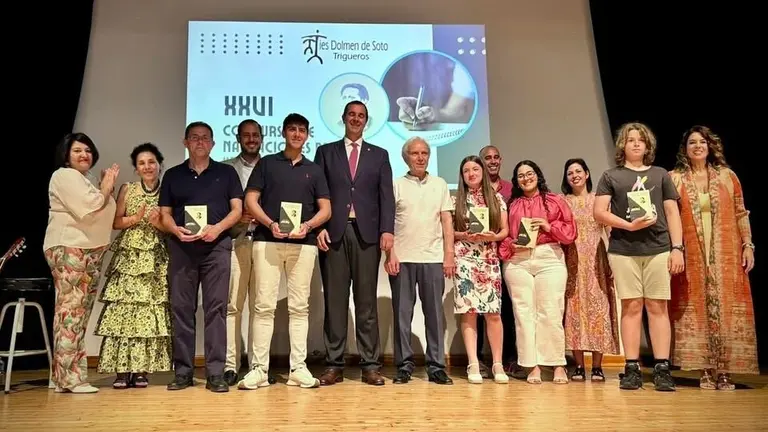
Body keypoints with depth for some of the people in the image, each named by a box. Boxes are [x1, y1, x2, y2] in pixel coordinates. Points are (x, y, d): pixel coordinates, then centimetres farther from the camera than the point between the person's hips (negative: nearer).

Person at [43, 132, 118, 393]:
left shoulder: (84, 180, 26)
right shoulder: (65, 176, -4)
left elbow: (100, 213, 21)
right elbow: (88, 208, -16)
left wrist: (107, 189, 11)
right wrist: (106, 188, -1)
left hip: (89, 251, 10)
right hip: (69, 250, -9)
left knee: (79, 314, 6)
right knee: (70, 312, -12)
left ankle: (66, 376, 9)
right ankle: (69, 379, -12)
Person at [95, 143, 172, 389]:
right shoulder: (127, 189, 9)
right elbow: (115, 222, 5)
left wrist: (159, 223, -12)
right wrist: (136, 218, -10)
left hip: (155, 259, 0)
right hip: (128, 256, 0)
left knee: (149, 311, -3)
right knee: (123, 309, -7)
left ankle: (141, 370, 3)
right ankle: (122, 370, -2)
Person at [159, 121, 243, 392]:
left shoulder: (226, 172, 11)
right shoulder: (172, 175, 15)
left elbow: (237, 209, 5)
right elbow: (165, 214, 12)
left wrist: (217, 228, -14)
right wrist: (176, 229, -10)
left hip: (217, 246, -2)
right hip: (181, 247, 2)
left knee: (216, 308, -4)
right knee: (181, 308, 2)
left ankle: (215, 373, -1)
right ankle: (183, 372, 11)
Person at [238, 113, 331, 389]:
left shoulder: (314, 170, 17)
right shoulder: (266, 163, 12)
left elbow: (325, 209, 11)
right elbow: (250, 200, 5)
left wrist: (308, 225, -8)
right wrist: (270, 224, -11)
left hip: (303, 243, 2)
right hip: (267, 240, -1)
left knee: (299, 306, 2)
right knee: (264, 305, -4)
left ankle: (298, 368, 6)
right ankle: (259, 368, 1)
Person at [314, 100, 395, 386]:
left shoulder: (379, 155, 15)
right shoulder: (325, 152, 15)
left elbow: (386, 195, 6)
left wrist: (387, 230, -7)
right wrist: (318, 227, -5)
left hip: (367, 233, 0)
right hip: (333, 232, 0)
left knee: (367, 301, 1)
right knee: (334, 300, 1)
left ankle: (370, 365, 5)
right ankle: (334, 364, 7)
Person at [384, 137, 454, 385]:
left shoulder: (440, 185, 12)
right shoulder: (396, 185, 6)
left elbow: (446, 223, 9)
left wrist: (449, 256, 1)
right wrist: (389, 255, -7)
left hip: (433, 259, 1)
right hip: (402, 259, -1)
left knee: (434, 313, 3)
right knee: (402, 313, 3)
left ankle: (436, 366, 10)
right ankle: (404, 366, 11)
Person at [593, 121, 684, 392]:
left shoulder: (660, 175, 14)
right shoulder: (611, 176, 10)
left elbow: (672, 213, 10)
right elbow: (599, 213, 2)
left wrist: (677, 247, 1)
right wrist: (629, 225, -11)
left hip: (658, 249, 1)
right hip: (623, 251, -1)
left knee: (657, 307, -1)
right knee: (631, 307, 0)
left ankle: (662, 369, 2)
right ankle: (632, 369, 4)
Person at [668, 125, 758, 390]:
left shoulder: (727, 176, 8)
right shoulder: (675, 179, 5)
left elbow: (741, 215, 8)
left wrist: (748, 245, 1)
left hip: (726, 254, 1)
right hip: (692, 255, -1)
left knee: (726, 307, 0)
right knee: (697, 308, 1)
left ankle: (724, 371, 7)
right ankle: (705, 371, 8)